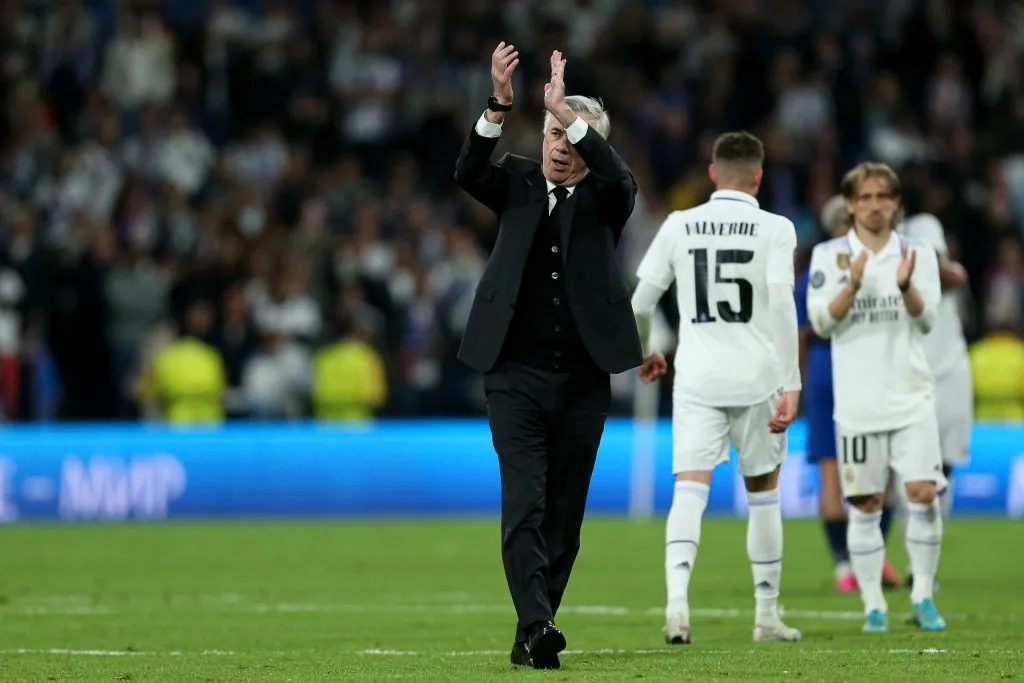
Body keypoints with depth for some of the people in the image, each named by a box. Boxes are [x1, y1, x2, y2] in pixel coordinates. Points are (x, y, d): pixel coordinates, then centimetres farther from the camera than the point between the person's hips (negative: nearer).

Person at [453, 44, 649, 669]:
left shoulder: (605, 198, 5)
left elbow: (618, 177, -18)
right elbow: (468, 172, -11)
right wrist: (500, 105, -27)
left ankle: (533, 635, 15)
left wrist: (568, 111, -28)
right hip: (515, 376, -1)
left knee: (565, 513, 6)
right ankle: (537, 626, -23)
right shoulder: (519, 184, 8)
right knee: (524, 504, -14)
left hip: (582, 381, 1)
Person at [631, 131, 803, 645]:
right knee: (763, 492, 13)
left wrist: (641, 354, 28)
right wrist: (790, 385, -11)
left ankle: (677, 597, -29)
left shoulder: (679, 226, 5)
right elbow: (782, 306, -12)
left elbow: (640, 303, 8)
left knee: (690, 487, -7)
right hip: (756, 378, -1)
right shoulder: (775, 230, -2)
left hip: (696, 377, 1)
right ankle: (767, 615, 19)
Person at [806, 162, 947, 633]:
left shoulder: (918, 254, 6)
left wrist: (906, 286, -21)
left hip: (911, 396, 0)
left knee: (923, 492, -11)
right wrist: (853, 283, -20)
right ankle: (873, 604, 8)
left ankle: (922, 596, 1)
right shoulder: (828, 255, 4)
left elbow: (926, 320, -2)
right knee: (866, 505, 1)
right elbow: (822, 322, -5)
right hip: (857, 400, 0)